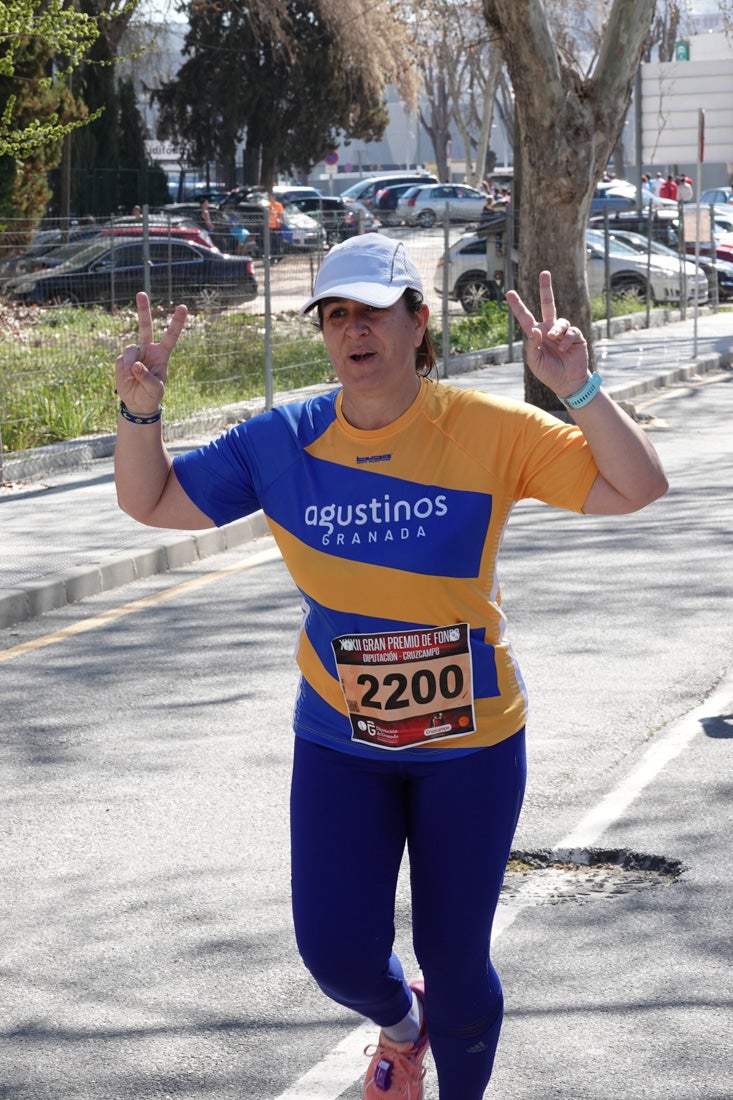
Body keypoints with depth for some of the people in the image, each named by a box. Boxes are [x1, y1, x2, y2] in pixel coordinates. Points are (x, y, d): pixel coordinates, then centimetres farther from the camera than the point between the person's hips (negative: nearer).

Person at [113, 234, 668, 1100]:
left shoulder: (488, 432, -13)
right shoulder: (283, 443, -6)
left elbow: (636, 488, -16)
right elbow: (150, 501, 2)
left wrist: (576, 387, -29)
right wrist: (139, 408, -16)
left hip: (471, 741, -2)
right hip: (339, 740, 2)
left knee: (454, 961, 7)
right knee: (336, 954, 0)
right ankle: (399, 1020, 39)